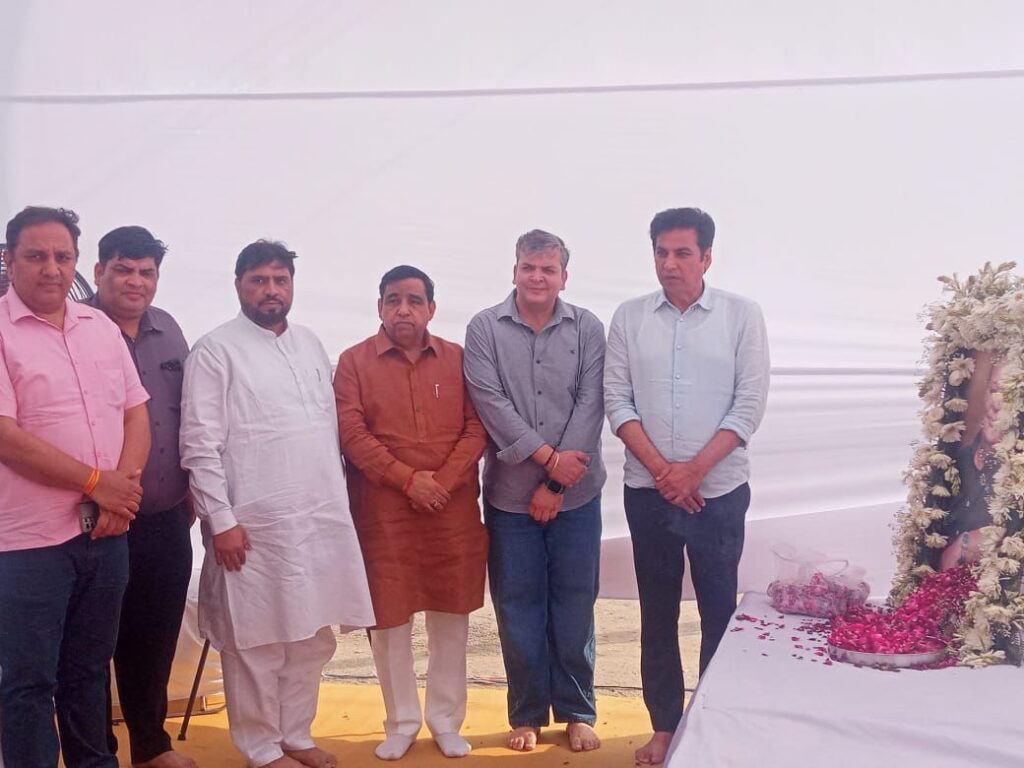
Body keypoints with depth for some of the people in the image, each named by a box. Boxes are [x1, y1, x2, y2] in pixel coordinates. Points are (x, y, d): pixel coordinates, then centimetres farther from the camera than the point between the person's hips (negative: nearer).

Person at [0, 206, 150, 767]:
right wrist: (98, 482, -13)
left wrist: (122, 487, -8)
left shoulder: (101, 327, 9)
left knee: (89, 669, 18)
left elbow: (136, 412, 9)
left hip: (107, 530, 5)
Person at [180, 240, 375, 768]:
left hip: (322, 518, 6)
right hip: (255, 525, -6)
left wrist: (339, 498, 13)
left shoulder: (311, 344, 13)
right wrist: (221, 520, -14)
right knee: (256, 641, 4)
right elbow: (200, 445, -10)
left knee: (314, 635, 13)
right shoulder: (216, 350, -6)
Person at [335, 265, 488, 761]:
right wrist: (407, 478, -15)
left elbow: (476, 426, 2)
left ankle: (446, 719, 23)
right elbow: (351, 433, -7)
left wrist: (444, 480, -12)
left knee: (451, 614, 8)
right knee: (389, 616, 5)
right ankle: (402, 721, 22)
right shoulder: (354, 361, 1)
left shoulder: (458, 359, 7)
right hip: (382, 510, -1)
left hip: (453, 509, 2)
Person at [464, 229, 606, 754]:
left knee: (574, 604, 8)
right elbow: (490, 402, -10)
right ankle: (527, 714, 24)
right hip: (510, 493, 0)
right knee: (518, 606, 8)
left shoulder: (587, 329, 1)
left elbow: (590, 405, -6)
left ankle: (577, 711, 24)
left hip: (575, 493, 1)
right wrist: (547, 457, -16)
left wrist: (557, 484, -11)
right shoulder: (485, 328, -1)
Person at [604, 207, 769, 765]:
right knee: (657, 613, 11)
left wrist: (693, 470, -12)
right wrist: (661, 469, -11)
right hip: (647, 491, 2)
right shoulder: (629, 317, 3)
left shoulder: (742, 315, -2)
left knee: (720, 612, 6)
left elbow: (749, 405, -6)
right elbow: (616, 400, -1)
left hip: (719, 491, -2)